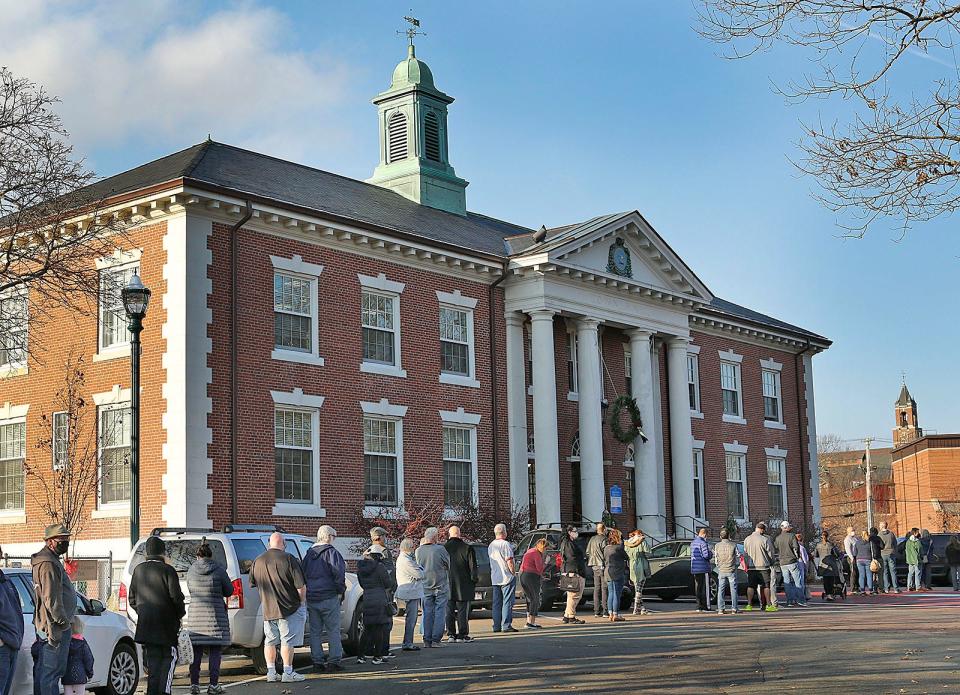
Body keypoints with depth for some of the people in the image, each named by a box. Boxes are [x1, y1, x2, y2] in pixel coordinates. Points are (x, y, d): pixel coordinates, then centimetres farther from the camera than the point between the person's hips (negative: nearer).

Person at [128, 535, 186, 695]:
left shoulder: (138, 570, 6)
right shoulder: (167, 570, -10)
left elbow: (132, 599, 11)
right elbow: (176, 597, -12)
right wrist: (181, 613, 4)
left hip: (145, 622, 5)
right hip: (166, 622, -5)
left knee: (153, 658, 10)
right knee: (169, 657, 4)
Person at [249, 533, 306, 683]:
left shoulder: (257, 561, 4)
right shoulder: (288, 559, -13)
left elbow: (252, 586, 16)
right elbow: (301, 586, -13)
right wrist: (302, 602, 2)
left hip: (267, 609, 5)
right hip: (289, 609, -5)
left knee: (269, 642, 14)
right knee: (287, 642, 2)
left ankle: (271, 673, 16)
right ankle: (288, 673, 3)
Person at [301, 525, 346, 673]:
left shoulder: (309, 554, 13)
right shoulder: (331, 552, -8)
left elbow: (301, 573, 15)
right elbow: (338, 572, -19)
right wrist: (341, 590, -9)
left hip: (311, 598, 6)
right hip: (329, 598, -6)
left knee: (315, 631, 9)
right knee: (333, 630, 3)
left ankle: (317, 662, 9)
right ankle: (334, 661, 2)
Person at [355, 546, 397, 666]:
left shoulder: (361, 568, 6)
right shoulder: (380, 567, -12)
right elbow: (389, 583, -8)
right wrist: (394, 582, 13)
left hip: (367, 600, 5)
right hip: (380, 600, -5)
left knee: (368, 629, 12)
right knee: (379, 629, 2)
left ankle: (361, 655, 7)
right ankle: (377, 656, 4)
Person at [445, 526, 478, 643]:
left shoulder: (443, 548, -1)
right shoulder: (467, 548, -6)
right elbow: (473, 566, -5)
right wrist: (474, 580, 4)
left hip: (448, 584, 2)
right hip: (463, 584, -2)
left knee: (449, 610, 8)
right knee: (462, 611, 1)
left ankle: (451, 634, 9)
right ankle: (462, 635, 0)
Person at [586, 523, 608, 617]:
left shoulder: (592, 539, 14)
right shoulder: (604, 540, -12)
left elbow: (587, 553, 18)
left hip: (595, 567, 8)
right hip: (602, 566, -8)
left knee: (597, 588, 10)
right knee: (604, 588, -6)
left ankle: (597, 611, 11)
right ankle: (605, 611, -9)